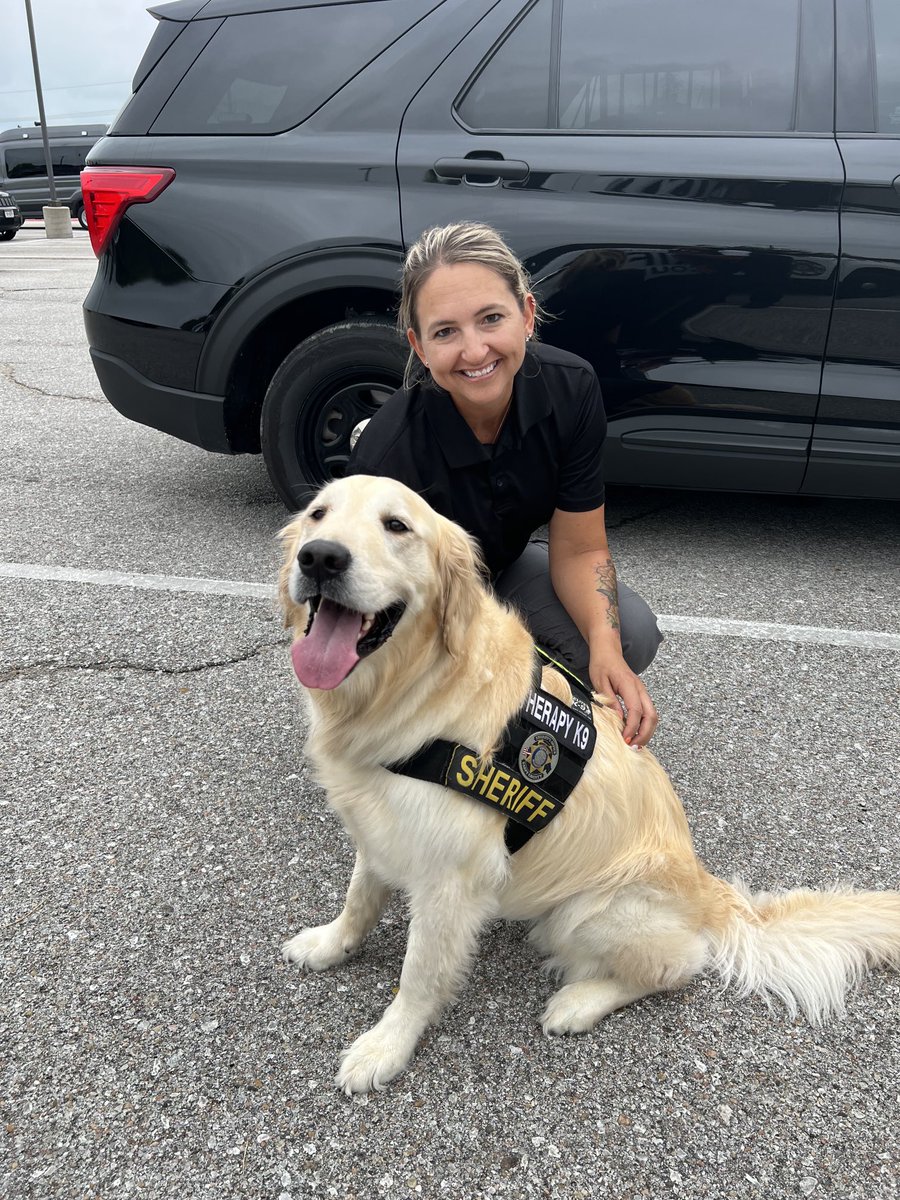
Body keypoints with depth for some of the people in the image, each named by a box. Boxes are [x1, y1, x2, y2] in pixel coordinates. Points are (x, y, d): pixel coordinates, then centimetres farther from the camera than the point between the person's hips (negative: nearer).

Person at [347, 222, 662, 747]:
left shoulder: (571, 388, -23)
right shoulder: (390, 454, -35)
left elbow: (579, 550, -15)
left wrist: (604, 645, -31)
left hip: (504, 566, 4)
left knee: (631, 634, -20)